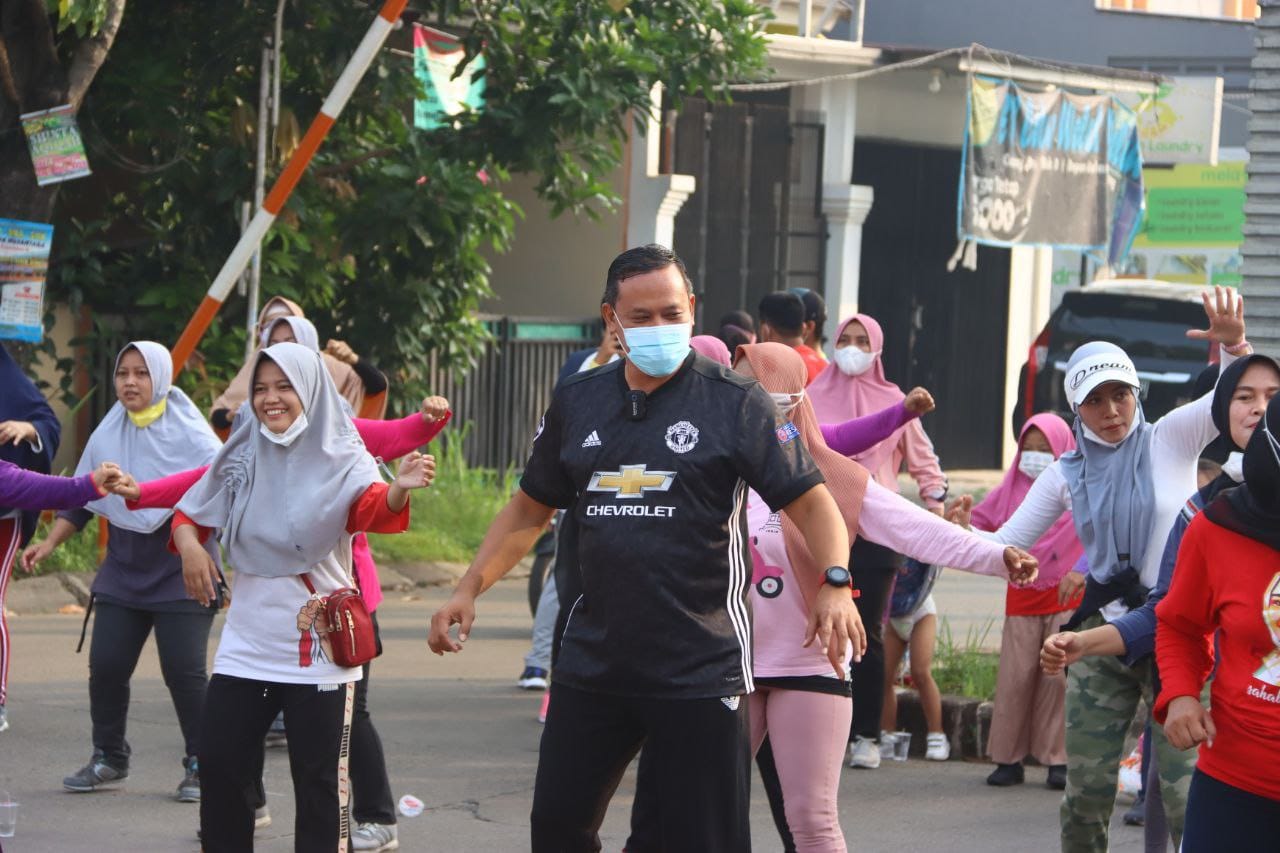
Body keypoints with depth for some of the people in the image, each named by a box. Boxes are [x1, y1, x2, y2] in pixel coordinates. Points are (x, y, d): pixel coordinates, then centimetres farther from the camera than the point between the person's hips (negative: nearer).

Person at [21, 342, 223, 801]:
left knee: (183, 671, -8)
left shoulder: (189, 433, -7)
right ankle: (109, 759, 17)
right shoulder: (107, 435, 7)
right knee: (106, 665, 0)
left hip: (180, 576, -5)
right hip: (123, 570, 5)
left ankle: (200, 766, 6)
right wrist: (49, 543, 8)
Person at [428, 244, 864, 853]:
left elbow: (810, 500, -9)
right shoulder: (577, 403, 9)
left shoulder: (734, 403, -5)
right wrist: (469, 589, 11)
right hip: (593, 660, 5)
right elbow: (530, 508, 20)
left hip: (700, 669, -5)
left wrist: (834, 582, -26)